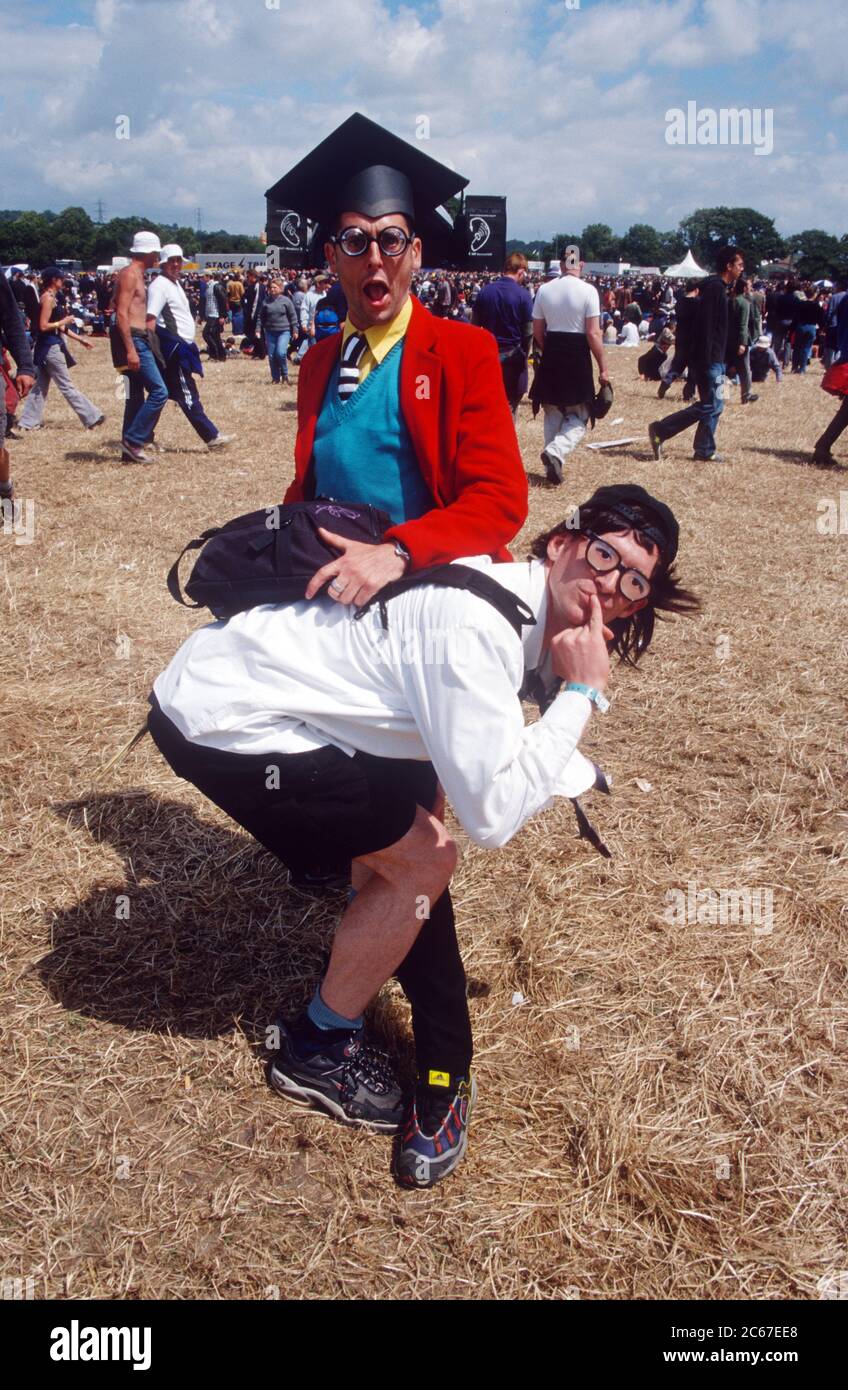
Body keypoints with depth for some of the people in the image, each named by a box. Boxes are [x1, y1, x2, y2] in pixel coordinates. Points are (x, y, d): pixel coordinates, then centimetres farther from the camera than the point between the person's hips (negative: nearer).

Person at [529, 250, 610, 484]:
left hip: (551, 354, 4)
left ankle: (553, 465, 17)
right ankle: (556, 451, -18)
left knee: (553, 413, 16)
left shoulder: (544, 289, 2)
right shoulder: (587, 290, -10)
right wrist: (603, 368, -7)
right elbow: (593, 334, -13)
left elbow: (537, 331, 8)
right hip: (577, 355, -4)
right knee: (579, 416, 6)